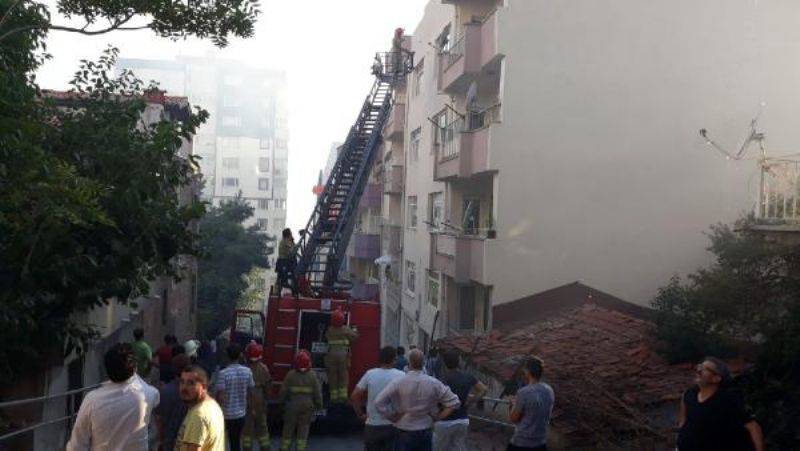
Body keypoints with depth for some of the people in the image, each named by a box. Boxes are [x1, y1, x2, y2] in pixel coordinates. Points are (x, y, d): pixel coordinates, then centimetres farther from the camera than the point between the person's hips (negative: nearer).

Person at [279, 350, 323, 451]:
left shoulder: (290, 374, -11)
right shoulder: (312, 375, -9)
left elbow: (283, 390, -7)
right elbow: (317, 392, -6)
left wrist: (280, 401, 10)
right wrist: (319, 405, 8)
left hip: (292, 407, 0)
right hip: (307, 407, 0)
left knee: (288, 429, 11)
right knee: (303, 431, 6)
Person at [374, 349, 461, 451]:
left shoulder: (398, 382, -13)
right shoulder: (434, 383, -6)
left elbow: (379, 402, -17)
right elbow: (454, 402, -2)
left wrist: (392, 416, -5)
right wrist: (438, 417, 3)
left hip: (404, 434, -2)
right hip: (426, 433, 2)